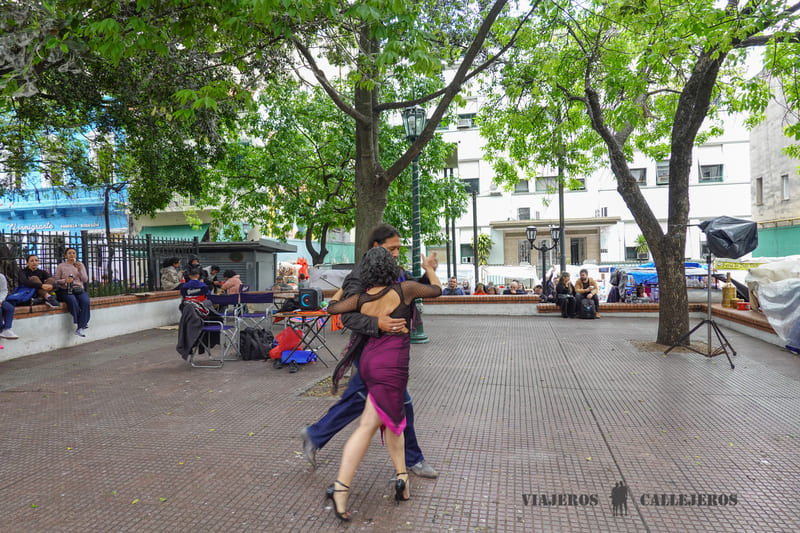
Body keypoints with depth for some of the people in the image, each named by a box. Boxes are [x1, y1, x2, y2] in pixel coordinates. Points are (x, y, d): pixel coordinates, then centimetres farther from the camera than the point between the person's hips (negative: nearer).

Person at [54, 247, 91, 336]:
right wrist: (65, 280, -13)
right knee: (73, 301, -37)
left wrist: (79, 270, -7)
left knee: (86, 302, -31)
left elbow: (85, 280, 9)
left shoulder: (80, 265, 17)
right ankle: (80, 324, -27)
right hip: (65, 290, -2)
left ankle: (80, 328, -31)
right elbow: (56, 281, 8)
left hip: (79, 290, 2)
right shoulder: (61, 266, 12)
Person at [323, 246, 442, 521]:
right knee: (368, 426, 0)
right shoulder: (405, 289, -6)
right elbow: (436, 290, 12)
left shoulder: (360, 299, 5)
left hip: (368, 361, 6)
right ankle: (341, 488, 1)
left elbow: (331, 307, 21)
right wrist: (428, 267, 30)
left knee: (392, 419, 16)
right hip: (391, 366, -5)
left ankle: (401, 475, 15)